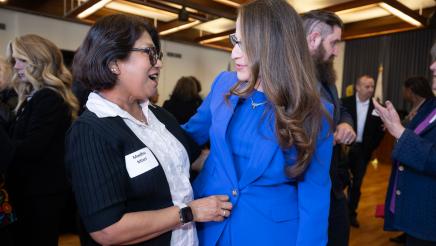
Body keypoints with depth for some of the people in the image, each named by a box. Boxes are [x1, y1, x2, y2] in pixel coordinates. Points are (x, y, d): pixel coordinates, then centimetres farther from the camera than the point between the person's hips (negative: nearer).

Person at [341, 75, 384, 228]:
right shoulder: (344, 103, -4)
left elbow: (380, 131, 3)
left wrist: (371, 147, -10)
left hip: (363, 150, 2)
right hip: (345, 147, -2)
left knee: (357, 183, 11)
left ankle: (351, 213, 25)